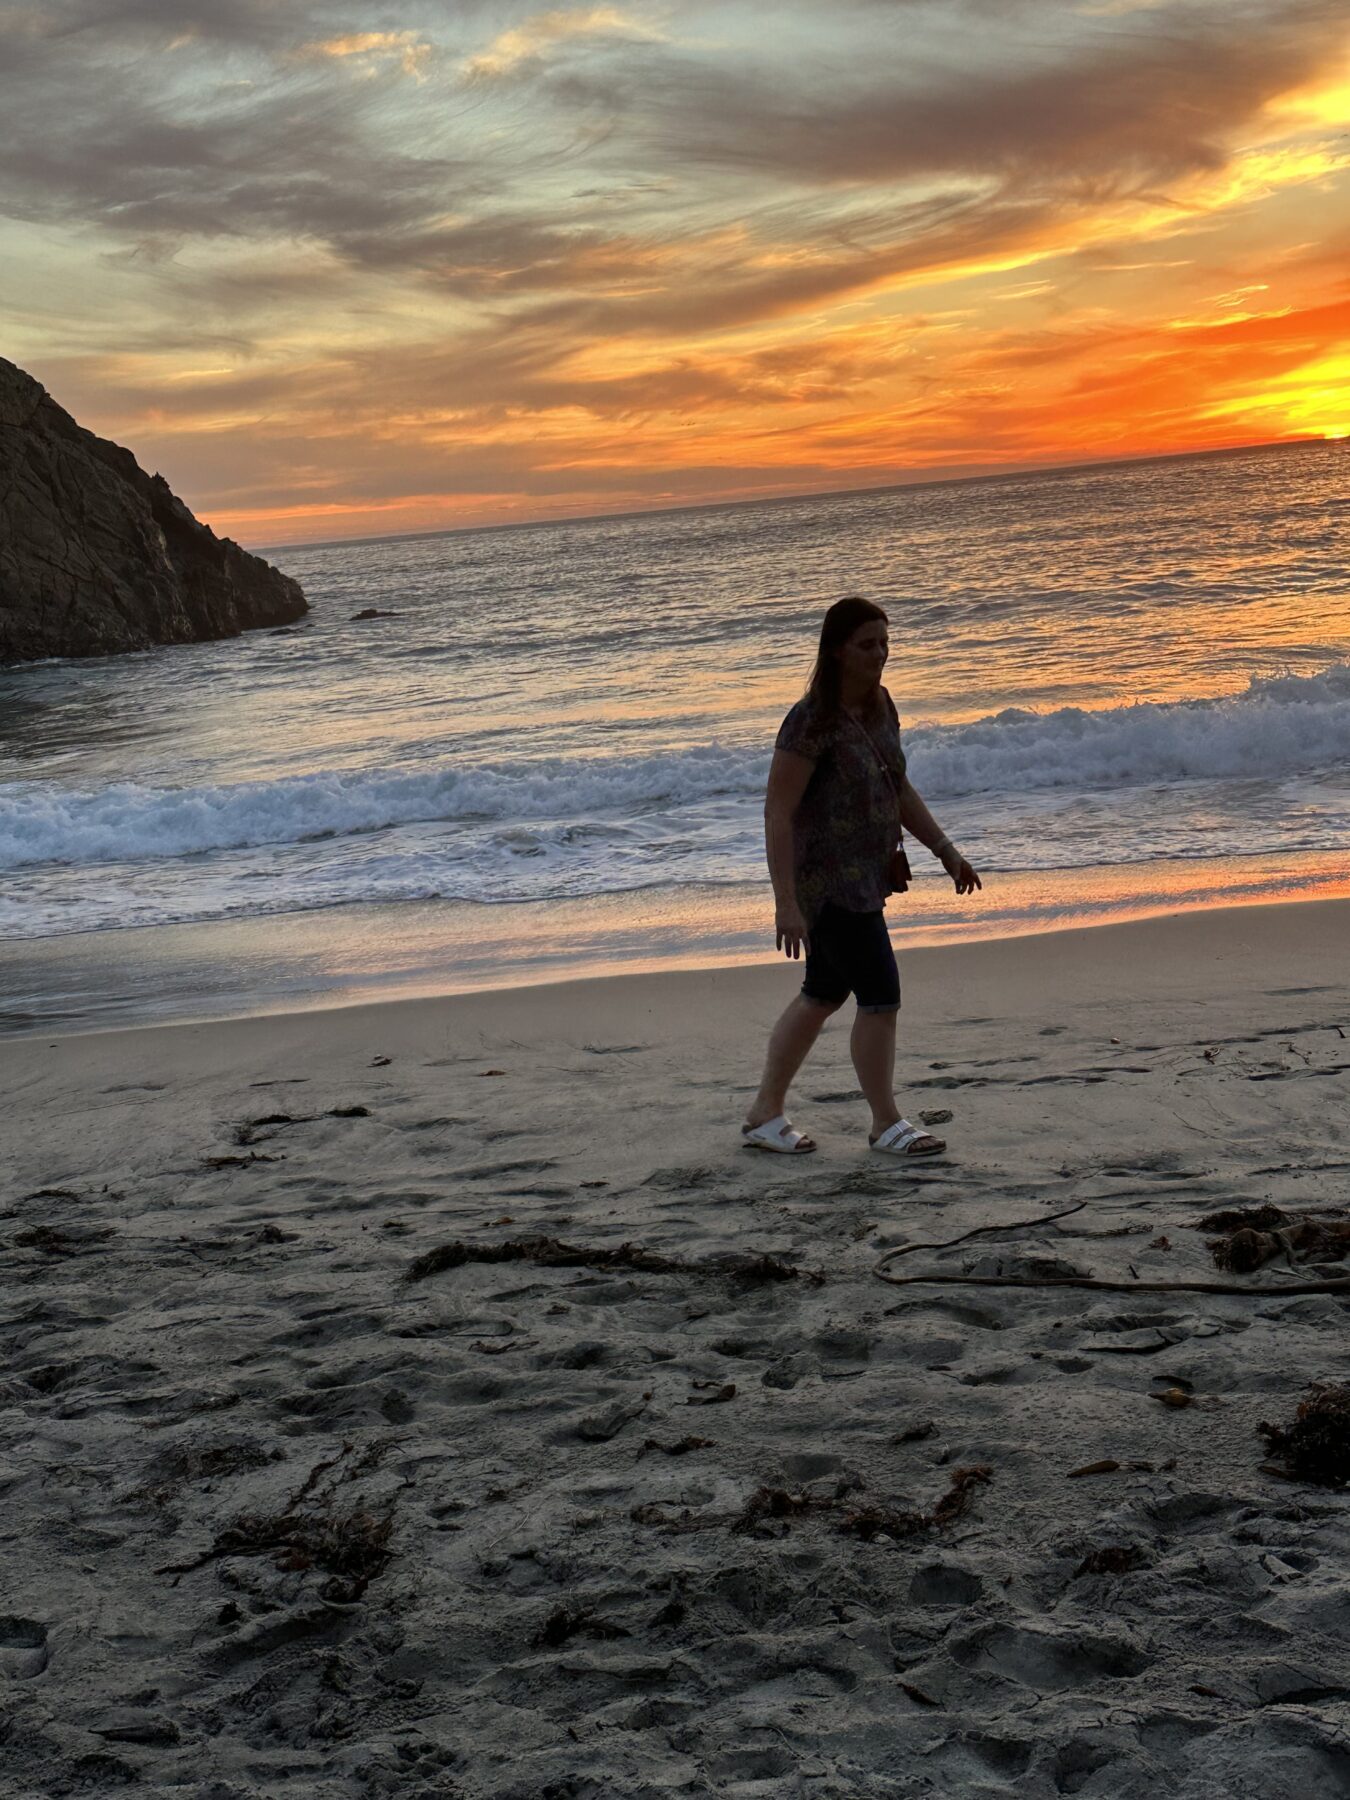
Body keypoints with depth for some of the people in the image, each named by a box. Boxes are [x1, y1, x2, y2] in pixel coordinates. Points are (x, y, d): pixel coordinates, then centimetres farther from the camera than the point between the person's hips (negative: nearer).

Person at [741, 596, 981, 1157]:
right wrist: (785, 902, -25)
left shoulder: (880, 707, 7)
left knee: (823, 995, 16)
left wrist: (945, 849, 14)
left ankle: (764, 1114, 27)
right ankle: (885, 1125, 9)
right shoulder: (812, 721, -19)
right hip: (827, 882, -9)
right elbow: (777, 813, -21)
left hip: (865, 877, 9)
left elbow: (900, 790, 19)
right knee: (880, 997, -6)